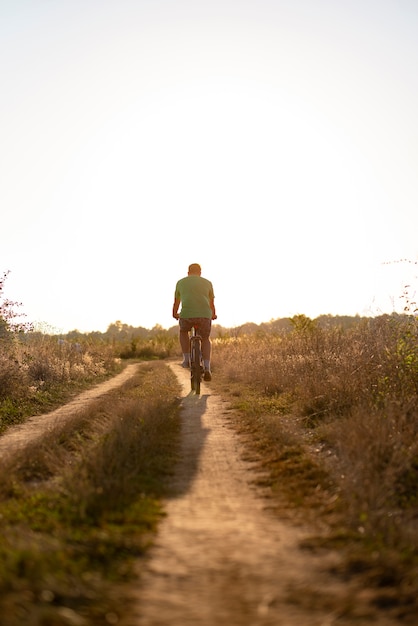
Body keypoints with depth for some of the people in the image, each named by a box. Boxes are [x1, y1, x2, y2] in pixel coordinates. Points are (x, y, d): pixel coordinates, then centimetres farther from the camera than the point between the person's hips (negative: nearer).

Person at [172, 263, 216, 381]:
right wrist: (213, 315, 48)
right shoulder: (207, 283, 19)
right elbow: (211, 303, 28)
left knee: (183, 331, 32)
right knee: (206, 339, 22)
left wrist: (175, 314, 51)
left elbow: (176, 302, 31)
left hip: (187, 315, 0)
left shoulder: (181, 282, 19)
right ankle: (207, 369, 7)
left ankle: (187, 359, 22)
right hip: (205, 315, 0)